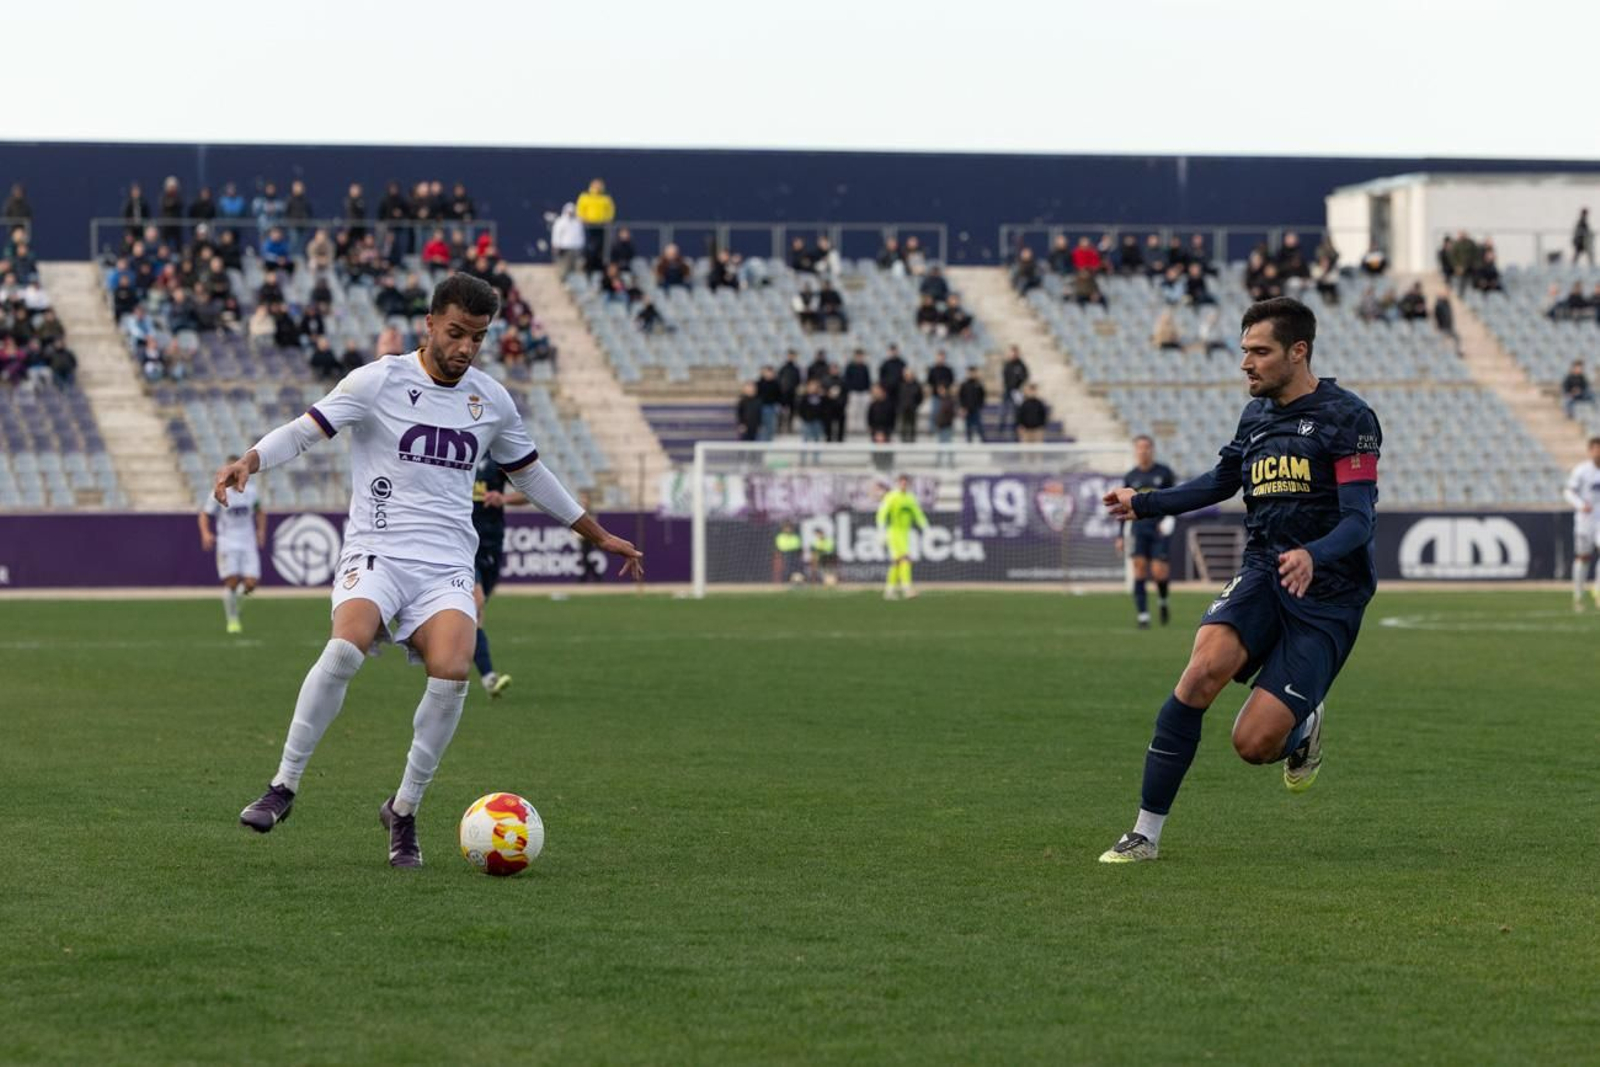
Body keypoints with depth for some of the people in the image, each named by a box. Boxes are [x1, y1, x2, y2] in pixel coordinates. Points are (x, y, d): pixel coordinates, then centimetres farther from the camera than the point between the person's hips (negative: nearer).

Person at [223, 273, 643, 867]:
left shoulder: (492, 400, 13)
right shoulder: (381, 381, -1)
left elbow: (527, 472, 27)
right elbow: (306, 429, -6)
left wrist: (598, 535, 33)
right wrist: (249, 461, -26)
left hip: (447, 566, 3)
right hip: (375, 552, -3)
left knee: (452, 672, -25)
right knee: (345, 649, -32)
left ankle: (404, 811, -5)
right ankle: (284, 786, -15)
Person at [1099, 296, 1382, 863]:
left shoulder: (1347, 417, -8)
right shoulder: (1256, 415, 12)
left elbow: (1360, 517, -16)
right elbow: (1221, 481, 31)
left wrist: (1314, 556, -35)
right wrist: (1143, 503, 24)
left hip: (1326, 594, -5)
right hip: (1262, 574, 5)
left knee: (1253, 744, -13)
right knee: (1207, 664, -27)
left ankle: (1302, 726, 27)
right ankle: (1146, 832, -21)